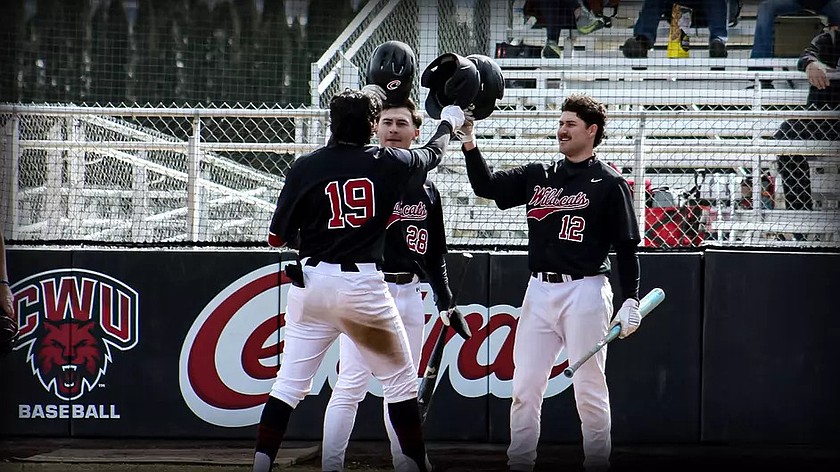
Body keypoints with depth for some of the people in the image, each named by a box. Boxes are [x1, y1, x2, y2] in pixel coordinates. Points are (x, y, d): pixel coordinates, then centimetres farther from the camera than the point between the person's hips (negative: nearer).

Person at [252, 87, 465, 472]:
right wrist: (448, 122, 39)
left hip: (311, 283, 1)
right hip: (363, 283, -1)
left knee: (289, 382, 5)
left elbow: (277, 237, -1)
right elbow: (432, 154, 19)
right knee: (400, 379, 12)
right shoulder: (388, 163, -3)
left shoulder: (306, 167, -3)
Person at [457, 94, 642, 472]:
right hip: (539, 291, 5)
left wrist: (631, 301, -10)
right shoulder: (538, 176, 13)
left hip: (585, 292, -5)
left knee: (589, 387, -2)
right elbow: (487, 186, 5)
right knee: (524, 385, 3)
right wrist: (470, 145, -10)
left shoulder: (609, 184, -2)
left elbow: (626, 247, -4)